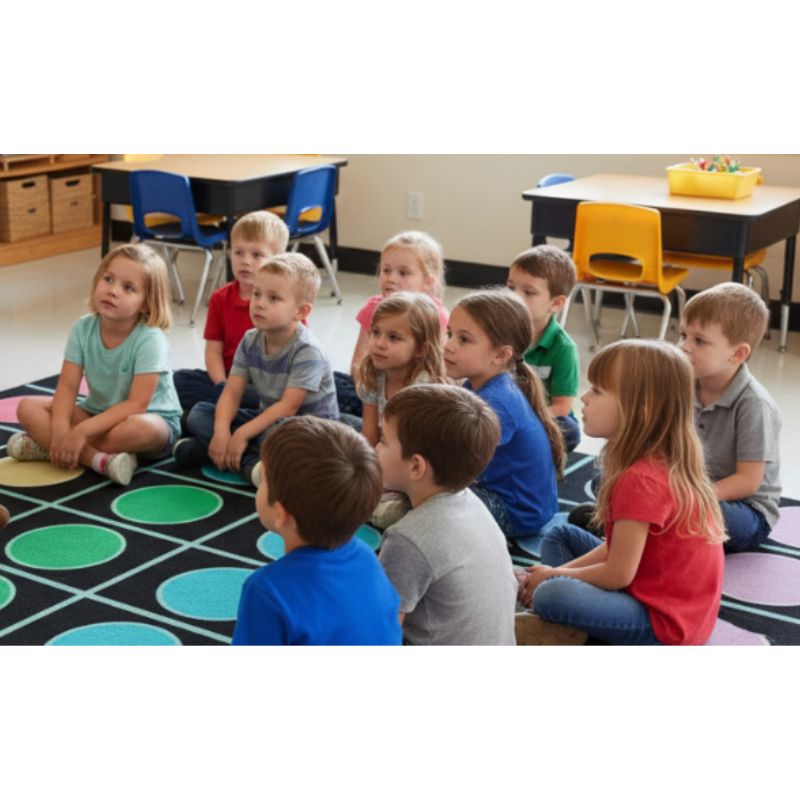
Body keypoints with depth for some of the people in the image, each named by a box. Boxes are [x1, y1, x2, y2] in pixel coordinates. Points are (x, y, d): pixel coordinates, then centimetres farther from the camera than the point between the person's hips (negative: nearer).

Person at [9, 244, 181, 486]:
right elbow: (67, 387, -10)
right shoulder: (83, 329, -8)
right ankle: (99, 459, -27)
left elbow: (137, 404, -27)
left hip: (153, 418, -5)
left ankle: (46, 446, -23)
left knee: (140, 428, -40)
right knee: (28, 408, -10)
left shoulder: (149, 339, -24)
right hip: (98, 413, 5)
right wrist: (61, 430, -29)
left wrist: (82, 431, -32)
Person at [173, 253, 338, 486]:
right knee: (198, 413, -5)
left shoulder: (306, 351, -22)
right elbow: (232, 392, -7)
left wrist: (242, 434, -27)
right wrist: (221, 431, -25)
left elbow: (288, 407, -25)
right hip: (268, 417, 7)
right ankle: (250, 461, -23)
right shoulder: (250, 341, -3)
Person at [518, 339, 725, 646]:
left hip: (664, 622, -11)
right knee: (560, 535, 17)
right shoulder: (662, 461, 6)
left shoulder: (642, 479, -25)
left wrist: (554, 575, -6)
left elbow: (618, 575, -21)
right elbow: (617, 547, 10)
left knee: (551, 596, -32)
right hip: (655, 590, 11)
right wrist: (559, 572, 1)